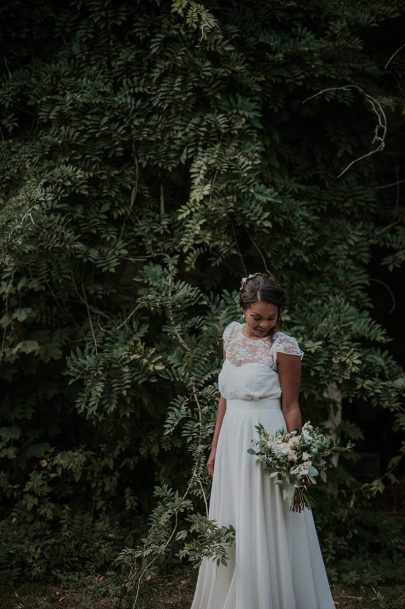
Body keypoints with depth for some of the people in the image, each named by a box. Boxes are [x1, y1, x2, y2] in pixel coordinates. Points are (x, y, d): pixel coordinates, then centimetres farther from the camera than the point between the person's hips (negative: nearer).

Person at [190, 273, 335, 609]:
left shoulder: (283, 347, -11)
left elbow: (291, 407, -9)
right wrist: (215, 447, 14)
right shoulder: (232, 334, 7)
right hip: (233, 441, 7)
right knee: (230, 529, 13)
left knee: (266, 531, 0)